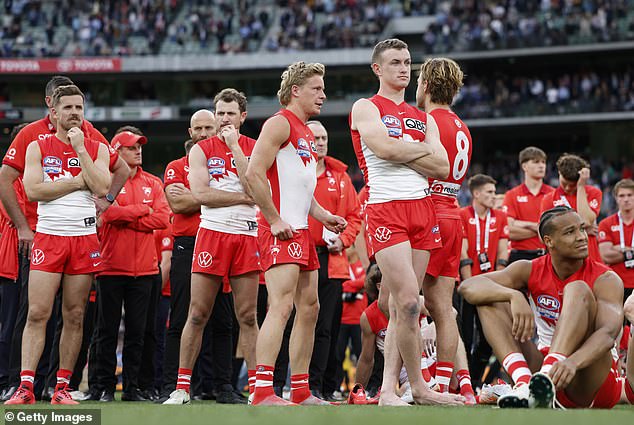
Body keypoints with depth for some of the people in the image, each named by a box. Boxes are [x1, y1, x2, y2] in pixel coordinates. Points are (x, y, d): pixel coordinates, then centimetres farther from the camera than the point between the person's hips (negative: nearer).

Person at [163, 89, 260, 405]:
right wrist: (243, 197, -8)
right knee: (198, 315, -1)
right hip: (212, 233, -1)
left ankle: (257, 386, 5)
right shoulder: (201, 150, 6)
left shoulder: (255, 148, 8)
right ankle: (182, 387, 2)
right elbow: (201, 194, -7)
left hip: (247, 236, 1)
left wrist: (234, 146, -8)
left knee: (248, 316, 3)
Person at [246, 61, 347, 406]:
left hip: (302, 232, 10)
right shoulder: (280, 124, -8)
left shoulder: (305, 132, 22)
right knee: (281, 307, -17)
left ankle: (300, 390, 16)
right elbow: (254, 173, -18)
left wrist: (324, 216, 16)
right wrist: (275, 221, -19)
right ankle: (262, 391, -22)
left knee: (309, 309, 11)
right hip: (281, 232, -10)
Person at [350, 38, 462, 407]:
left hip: (422, 208, 6)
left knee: (401, 307, 4)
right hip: (386, 210, -6)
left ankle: (388, 390, 6)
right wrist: (423, 149, -1)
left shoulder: (424, 118, 20)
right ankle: (419, 386, -4)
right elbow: (384, 146, -15)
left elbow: (442, 168, 7)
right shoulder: (366, 109, 4)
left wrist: (402, 152, -5)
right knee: (408, 302, -14)